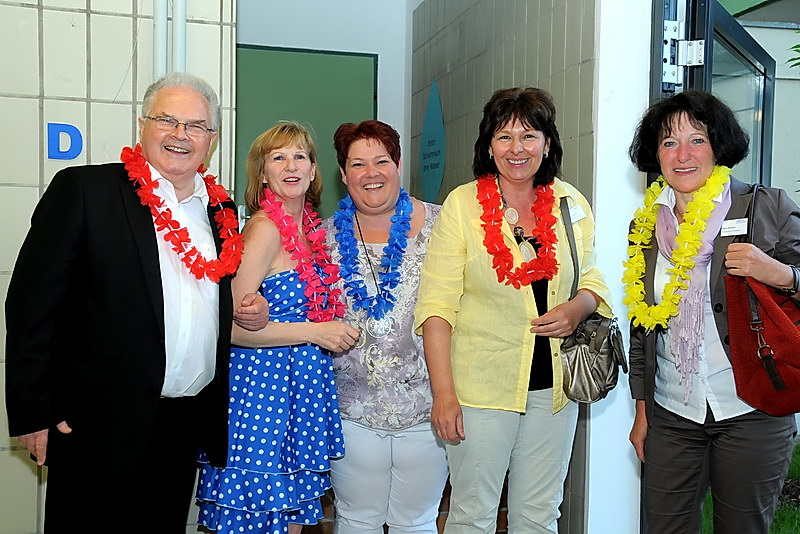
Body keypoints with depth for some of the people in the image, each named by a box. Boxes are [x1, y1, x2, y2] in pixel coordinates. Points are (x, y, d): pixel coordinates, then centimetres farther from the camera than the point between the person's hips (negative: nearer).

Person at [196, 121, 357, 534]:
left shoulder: (311, 229, 10)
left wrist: (336, 330, 9)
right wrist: (315, 332, -17)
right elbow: (230, 325, -20)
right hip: (265, 387, -8)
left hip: (302, 391, 8)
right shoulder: (265, 228, -15)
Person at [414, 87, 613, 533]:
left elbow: (592, 280, 15)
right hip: (482, 385, -3)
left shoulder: (572, 204, 3)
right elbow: (437, 304, -10)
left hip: (554, 387, 4)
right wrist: (443, 392, -15)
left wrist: (578, 308, -9)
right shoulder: (463, 204, -7)